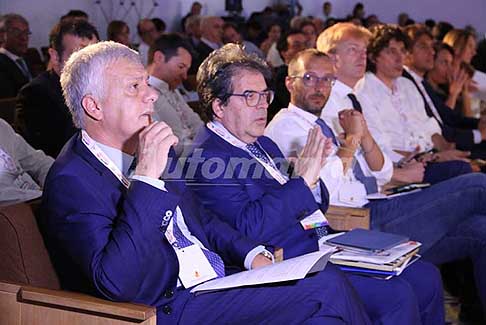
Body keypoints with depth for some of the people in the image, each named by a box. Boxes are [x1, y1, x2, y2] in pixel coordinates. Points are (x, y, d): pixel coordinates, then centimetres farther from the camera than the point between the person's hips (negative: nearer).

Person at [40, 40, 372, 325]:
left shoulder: (151, 153, 12)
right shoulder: (71, 180, -14)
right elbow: (117, 283, -27)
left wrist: (253, 255, 5)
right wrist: (146, 176, -27)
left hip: (218, 283, 8)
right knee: (328, 288, -18)